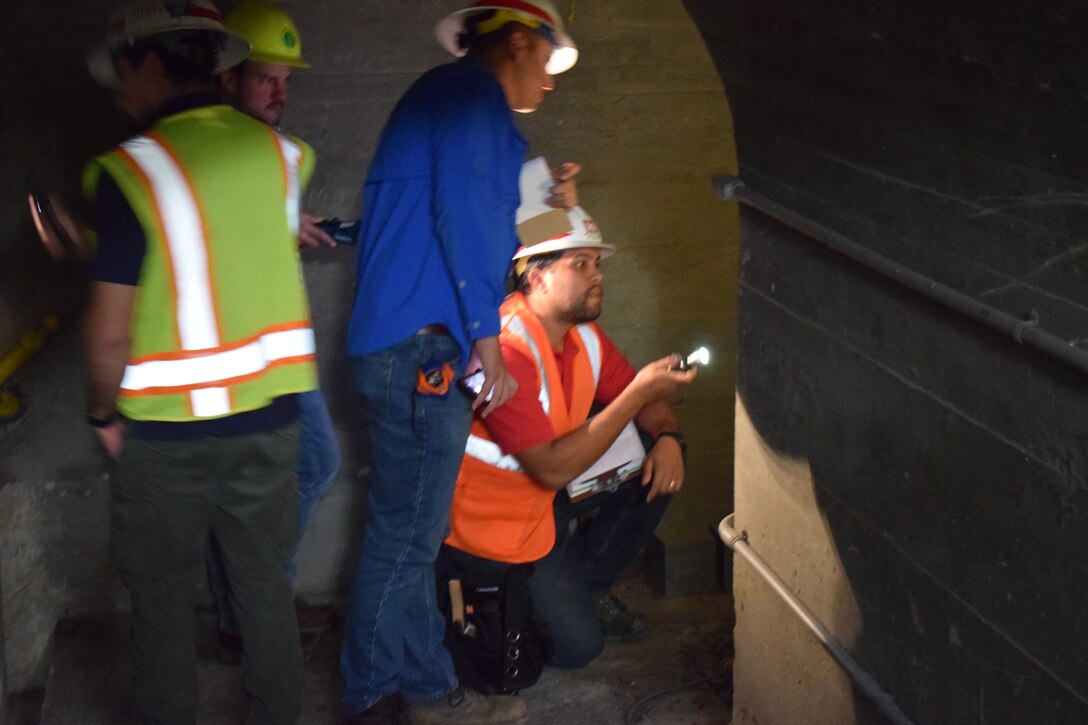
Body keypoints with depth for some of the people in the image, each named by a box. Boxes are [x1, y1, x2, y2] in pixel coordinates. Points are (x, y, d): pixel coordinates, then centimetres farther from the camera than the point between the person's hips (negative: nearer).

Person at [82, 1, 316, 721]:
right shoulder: (280, 154, -1)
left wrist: (105, 415, 0)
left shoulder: (129, 172, -16)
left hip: (165, 428, -4)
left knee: (163, 599, 11)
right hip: (269, 416, 5)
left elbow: (109, 331, -18)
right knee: (265, 580, 18)